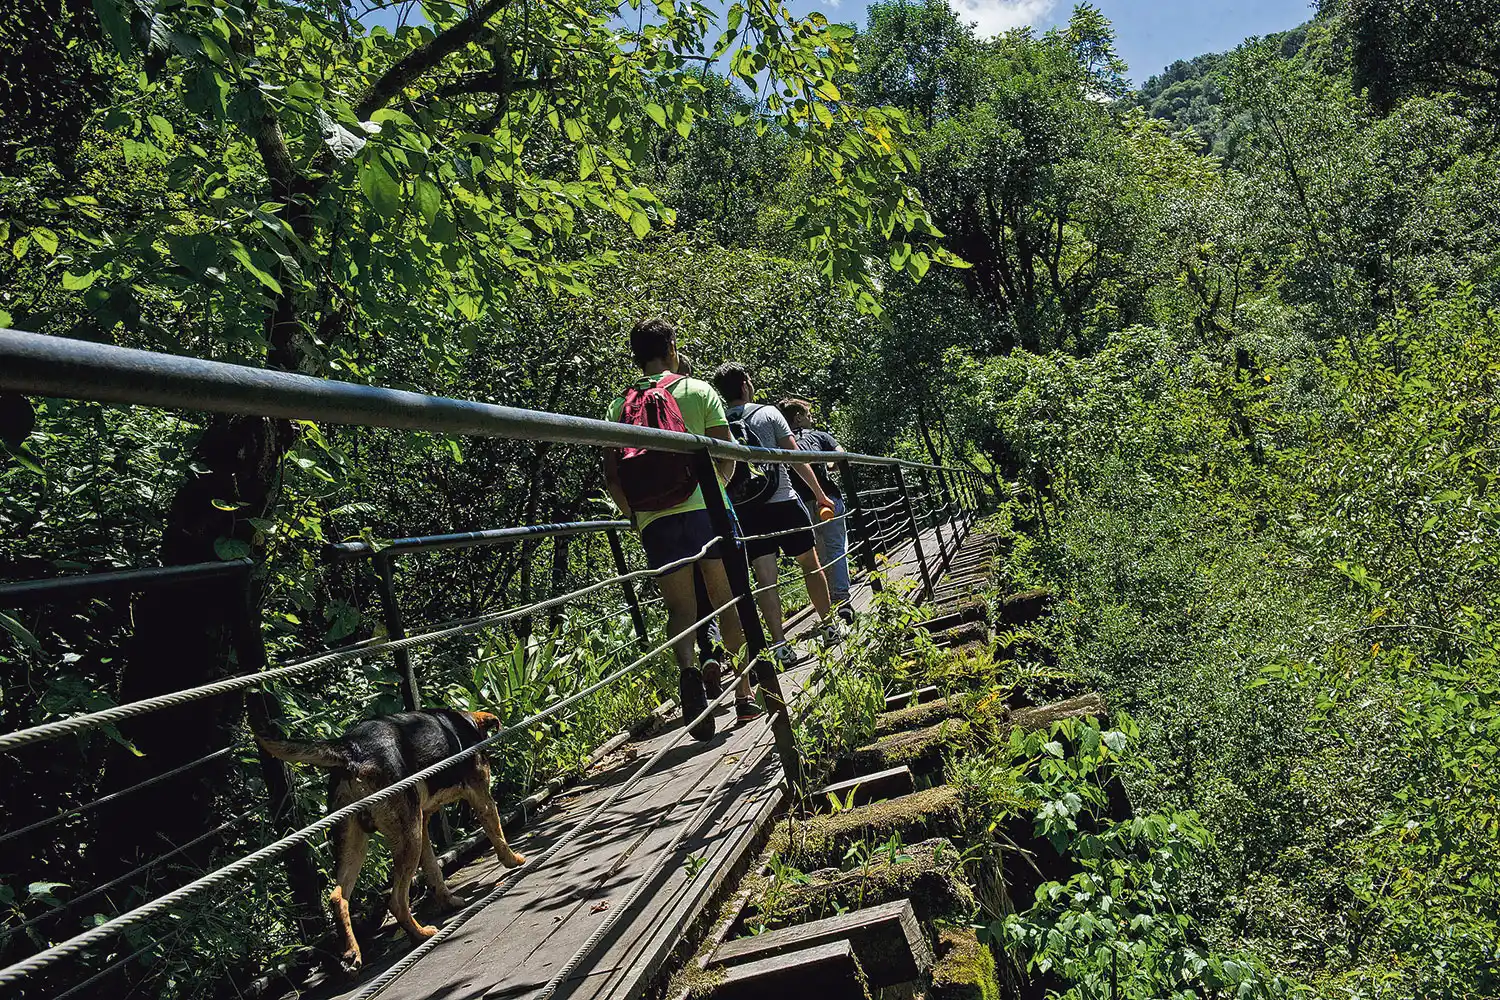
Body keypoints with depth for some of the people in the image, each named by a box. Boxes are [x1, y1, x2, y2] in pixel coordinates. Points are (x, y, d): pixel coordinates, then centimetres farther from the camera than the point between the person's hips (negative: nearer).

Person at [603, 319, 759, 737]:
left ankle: (687, 668, -21)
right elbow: (726, 456, 0)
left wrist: (634, 514, 17)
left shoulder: (619, 406, 9)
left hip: (655, 522, 2)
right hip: (706, 510, -1)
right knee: (728, 601, 10)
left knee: (679, 608, 8)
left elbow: (611, 475, 4)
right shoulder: (698, 391, 4)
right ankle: (745, 694, 13)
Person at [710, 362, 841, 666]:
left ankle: (780, 646, -3)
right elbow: (795, 458, -2)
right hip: (783, 502, -2)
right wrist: (819, 493, 5)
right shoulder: (768, 414, -1)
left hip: (746, 511, 2)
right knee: (811, 565, 14)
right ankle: (830, 626, 24)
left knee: (765, 579, 0)